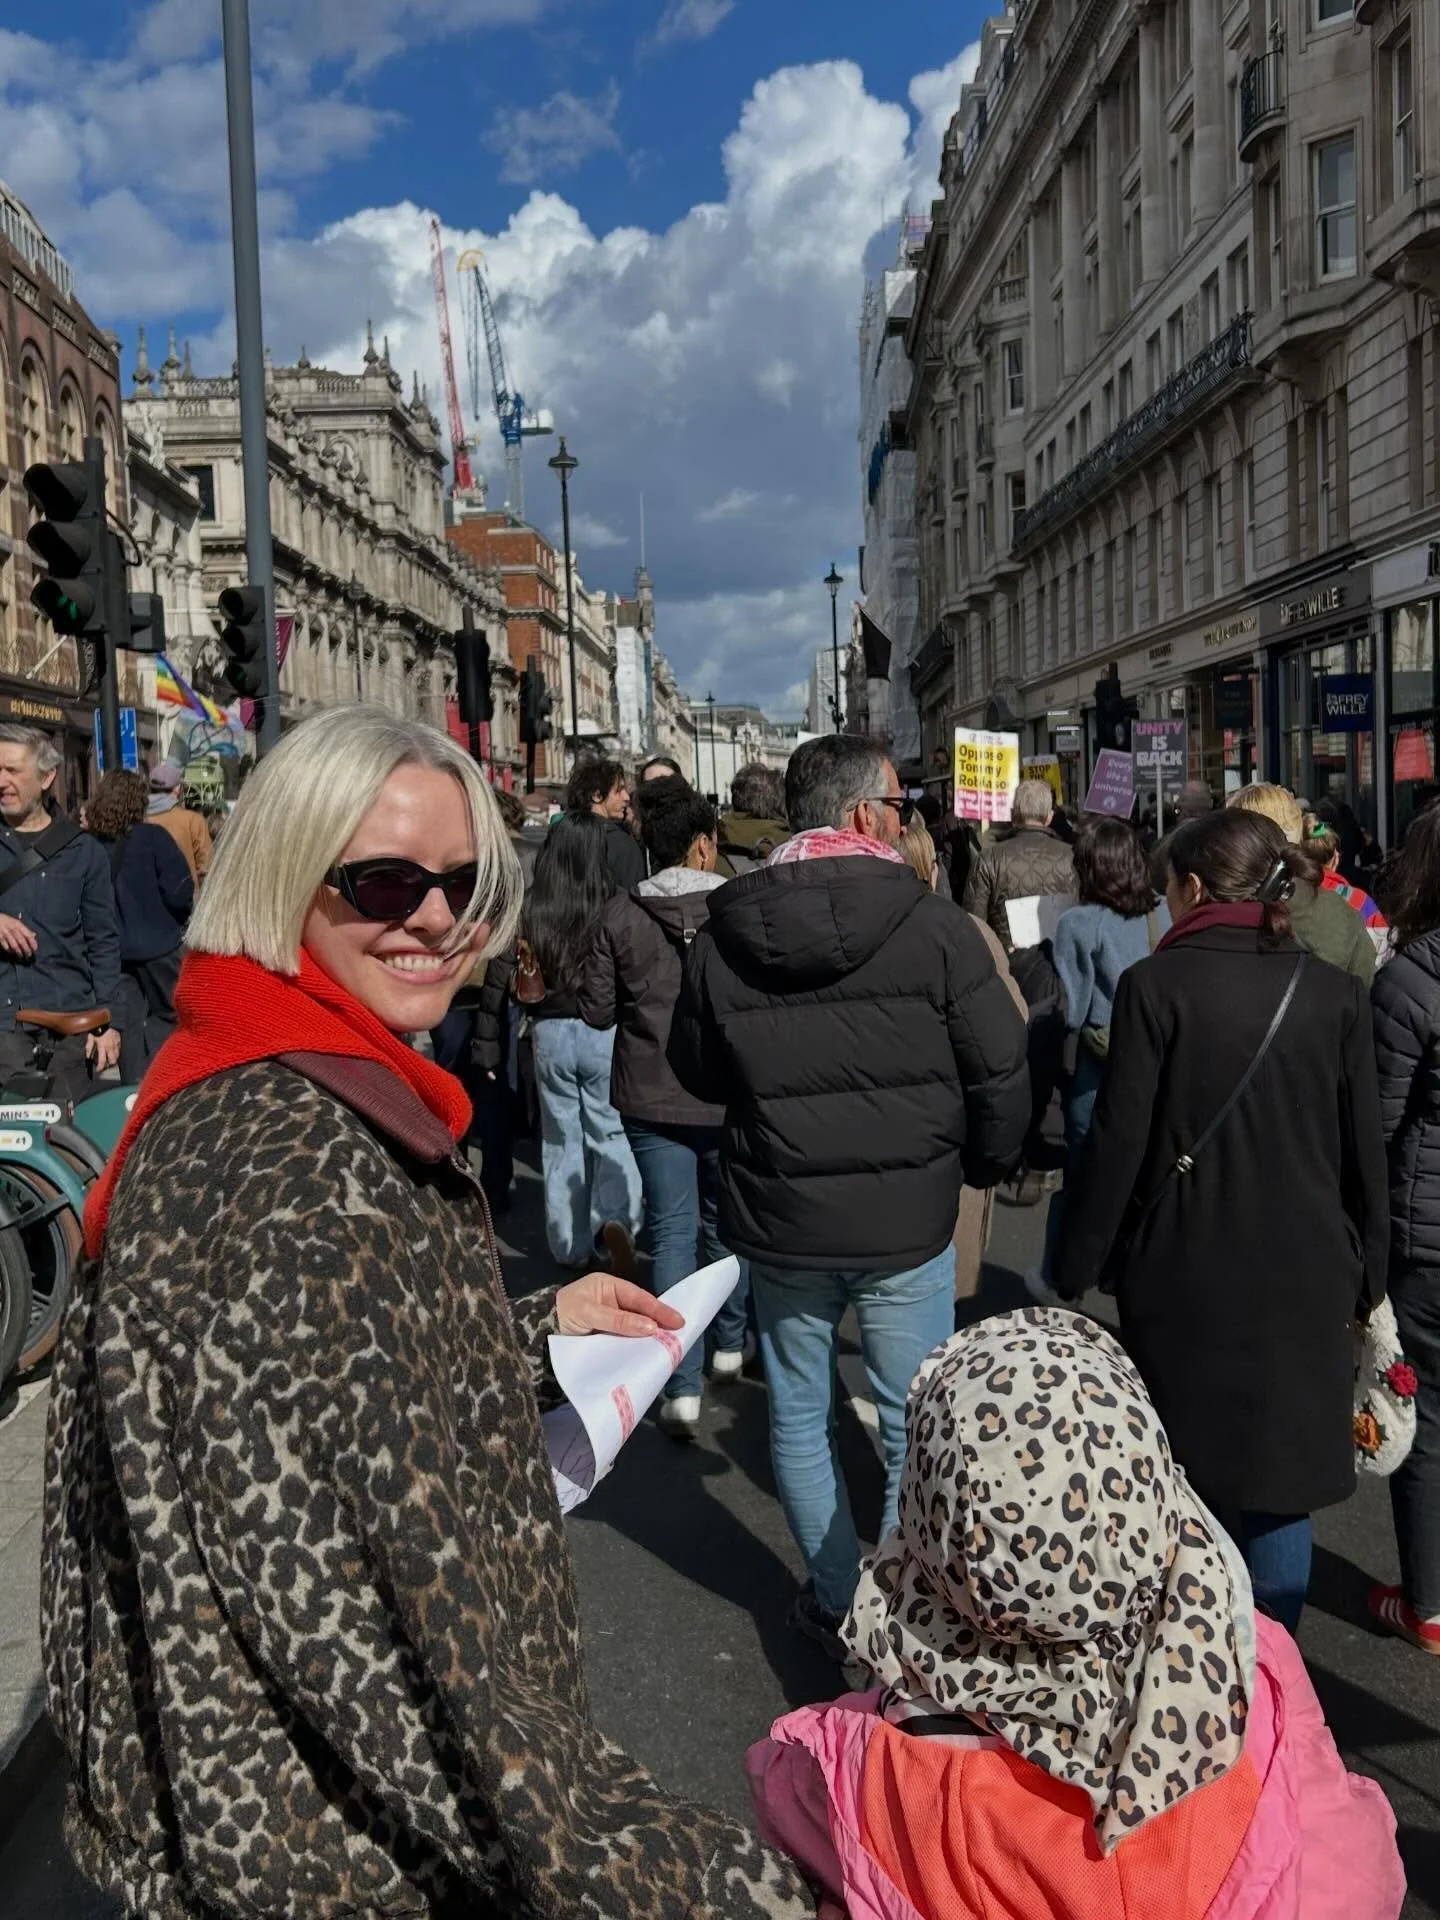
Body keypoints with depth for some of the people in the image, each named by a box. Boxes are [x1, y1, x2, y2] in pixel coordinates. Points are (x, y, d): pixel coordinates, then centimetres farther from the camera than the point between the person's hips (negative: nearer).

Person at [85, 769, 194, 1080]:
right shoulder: (151, 837, -13)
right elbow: (179, 892, -15)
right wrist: (178, 921, 4)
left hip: (112, 949, 3)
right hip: (158, 944, -3)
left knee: (126, 1025, 10)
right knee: (165, 1017, 12)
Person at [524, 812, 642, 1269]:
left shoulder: (531, 909, -7)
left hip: (550, 1031, 2)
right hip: (605, 1030, -2)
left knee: (562, 1141, 14)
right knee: (611, 1134, 12)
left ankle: (571, 1245, 21)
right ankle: (615, 1218, -11)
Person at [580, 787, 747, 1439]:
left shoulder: (619, 915, -8)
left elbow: (597, 1010, -5)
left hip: (652, 1098, 0)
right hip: (729, 1096, 0)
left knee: (672, 1232, 5)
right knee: (724, 1221, 20)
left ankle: (682, 1387, 2)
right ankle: (729, 1345, 37)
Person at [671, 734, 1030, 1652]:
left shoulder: (720, 938, -5)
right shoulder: (932, 925, -14)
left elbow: (698, 1073, 8)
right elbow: (1002, 1071, -8)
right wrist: (982, 1164, 10)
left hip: (778, 1220, 3)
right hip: (908, 1221, -2)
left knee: (799, 1415, 19)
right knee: (917, 1428, 13)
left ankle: (838, 1602, 31)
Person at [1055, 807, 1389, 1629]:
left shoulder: (1156, 984, -11)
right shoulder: (1338, 994, -2)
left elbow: (1119, 1145, -11)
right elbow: (1366, 1152, 3)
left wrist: (1078, 1269, -1)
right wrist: (1369, 1272, 15)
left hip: (1186, 1274, -2)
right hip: (1304, 1276, 2)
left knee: (1187, 1477, 14)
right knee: (1281, 1482, 14)